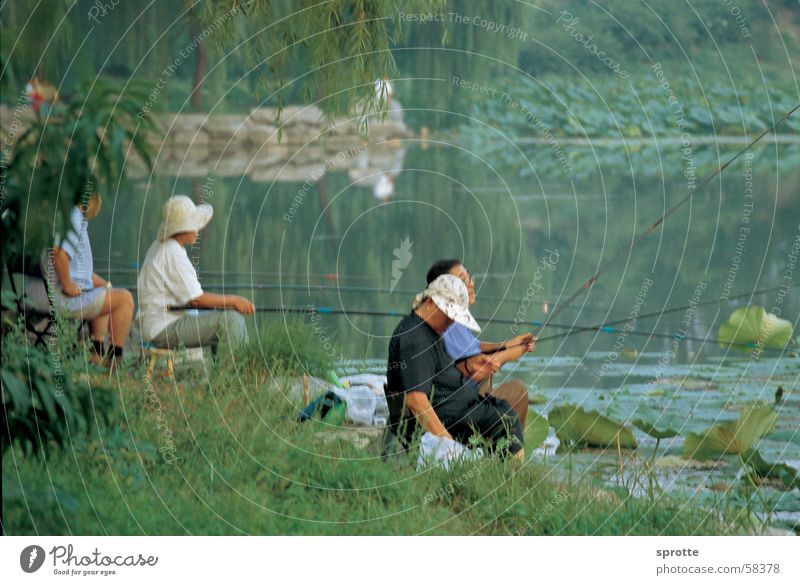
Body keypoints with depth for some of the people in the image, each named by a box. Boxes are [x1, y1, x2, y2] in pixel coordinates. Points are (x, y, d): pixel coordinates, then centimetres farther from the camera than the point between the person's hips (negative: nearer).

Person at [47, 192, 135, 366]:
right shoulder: (73, 218, -19)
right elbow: (58, 253, -35)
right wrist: (68, 286, -21)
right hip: (64, 298, -10)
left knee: (106, 291, 31)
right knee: (125, 298, -2)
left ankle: (98, 353, 27)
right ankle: (115, 358, 2)